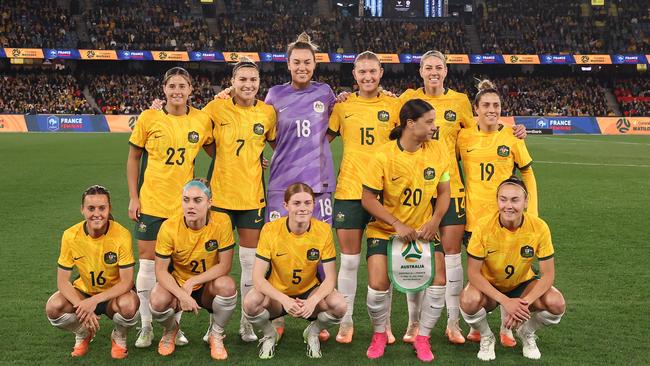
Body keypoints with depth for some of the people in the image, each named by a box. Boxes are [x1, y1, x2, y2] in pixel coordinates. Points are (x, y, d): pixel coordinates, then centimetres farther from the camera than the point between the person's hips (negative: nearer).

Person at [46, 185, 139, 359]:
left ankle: (119, 338, 2)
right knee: (53, 307, -27)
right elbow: (62, 281, -13)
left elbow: (126, 282, -21)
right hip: (83, 292, 2)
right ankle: (83, 335, 8)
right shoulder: (70, 235, -16)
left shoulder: (122, 235, -22)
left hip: (114, 294, -2)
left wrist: (94, 301, -32)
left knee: (129, 305, -36)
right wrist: (82, 307, -29)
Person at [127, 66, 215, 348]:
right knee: (148, 261, 2)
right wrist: (133, 197, -1)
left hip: (184, 203, 1)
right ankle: (146, 327, 16)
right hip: (151, 202, -1)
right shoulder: (148, 118, -4)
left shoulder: (202, 120, -1)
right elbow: (133, 158, 4)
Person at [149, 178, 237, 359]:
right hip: (177, 285, 0)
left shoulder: (222, 222, -20)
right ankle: (171, 330, 9)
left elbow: (224, 265, -17)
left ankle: (216, 335, -2)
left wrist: (192, 282, -24)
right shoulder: (169, 227, -18)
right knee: (158, 302, -31)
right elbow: (161, 270, -14)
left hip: (207, 286, 0)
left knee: (227, 286, -33)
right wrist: (182, 295, -30)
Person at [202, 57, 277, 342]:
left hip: (252, 195, 1)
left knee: (250, 261, 7)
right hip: (220, 193, -1)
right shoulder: (217, 108, -4)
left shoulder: (268, 112, 1)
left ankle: (247, 322, 22)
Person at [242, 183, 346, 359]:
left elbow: (330, 277, -14)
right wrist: (284, 300, -36)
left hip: (309, 292, 1)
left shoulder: (323, 230, -16)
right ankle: (269, 335, 3)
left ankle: (312, 333, 7)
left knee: (338, 305, -29)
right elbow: (258, 277, -21)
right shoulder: (270, 230, -19)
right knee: (250, 303, -33)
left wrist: (313, 301, -34)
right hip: (276, 293, -1)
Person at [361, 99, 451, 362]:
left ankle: (422, 337, 11)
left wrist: (435, 221, -13)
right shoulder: (384, 155, -17)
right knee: (378, 285, -17)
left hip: (423, 229, 3)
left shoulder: (438, 150, -6)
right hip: (385, 230, -3)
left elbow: (443, 192, 4)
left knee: (439, 281, -13)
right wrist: (398, 225, -20)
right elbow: (368, 199, -13)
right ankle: (379, 335, 13)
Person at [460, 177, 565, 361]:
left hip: (523, 284, 2)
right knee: (469, 301, -34)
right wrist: (505, 301, -33)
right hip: (489, 285, -1)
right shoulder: (484, 226, -25)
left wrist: (525, 302, -32)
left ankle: (527, 332, 8)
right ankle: (486, 337, 1)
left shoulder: (539, 228, -21)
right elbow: (473, 272, -22)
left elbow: (548, 274, -17)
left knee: (557, 304, -26)